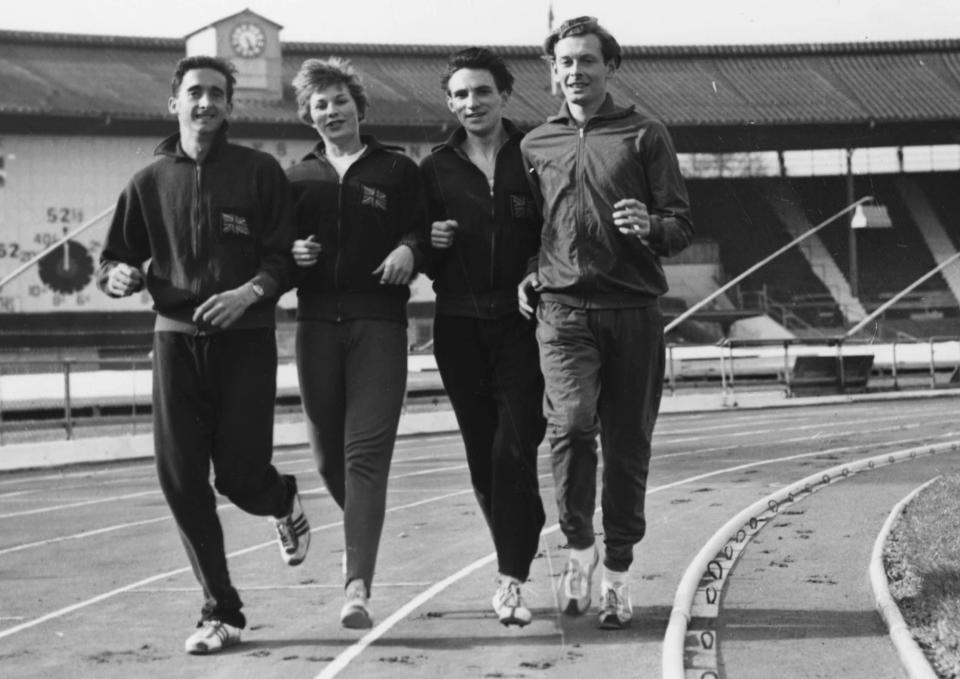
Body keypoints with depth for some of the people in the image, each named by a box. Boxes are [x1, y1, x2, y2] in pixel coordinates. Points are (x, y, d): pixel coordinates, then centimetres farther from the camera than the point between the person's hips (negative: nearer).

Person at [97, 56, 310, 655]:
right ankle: (222, 613, 8)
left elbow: (284, 259, -2)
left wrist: (250, 292, -20)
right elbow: (112, 263, 13)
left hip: (246, 341, -2)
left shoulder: (260, 173, 2)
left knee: (240, 474, -7)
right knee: (180, 477, -4)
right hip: (177, 339, 3)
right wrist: (118, 276, -10)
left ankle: (284, 501, 34)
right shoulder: (150, 183, 9)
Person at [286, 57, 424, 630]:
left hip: (379, 322, -3)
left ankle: (358, 587, -15)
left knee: (366, 452, -12)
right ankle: (362, 533, 39)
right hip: (317, 321, 3)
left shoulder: (399, 170, 7)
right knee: (328, 451, 8)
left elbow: (425, 233, 8)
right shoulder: (298, 178, 14)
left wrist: (410, 250, -13)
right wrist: (291, 254, -4)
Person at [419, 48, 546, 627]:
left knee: (514, 446, -11)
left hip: (521, 322, -3)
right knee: (483, 453, 7)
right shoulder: (436, 170, 9)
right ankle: (526, 549, 24)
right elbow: (419, 257, 14)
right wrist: (429, 245, -7)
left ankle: (512, 578, -7)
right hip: (459, 325, 3)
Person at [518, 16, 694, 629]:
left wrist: (651, 227, -18)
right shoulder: (535, 145, 14)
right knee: (571, 423, -20)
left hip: (633, 310, -1)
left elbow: (683, 226, 3)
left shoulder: (645, 136, 6)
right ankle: (580, 545, 0)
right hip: (563, 308, 1)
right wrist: (527, 276, 11)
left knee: (627, 446, 3)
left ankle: (617, 574, 16)